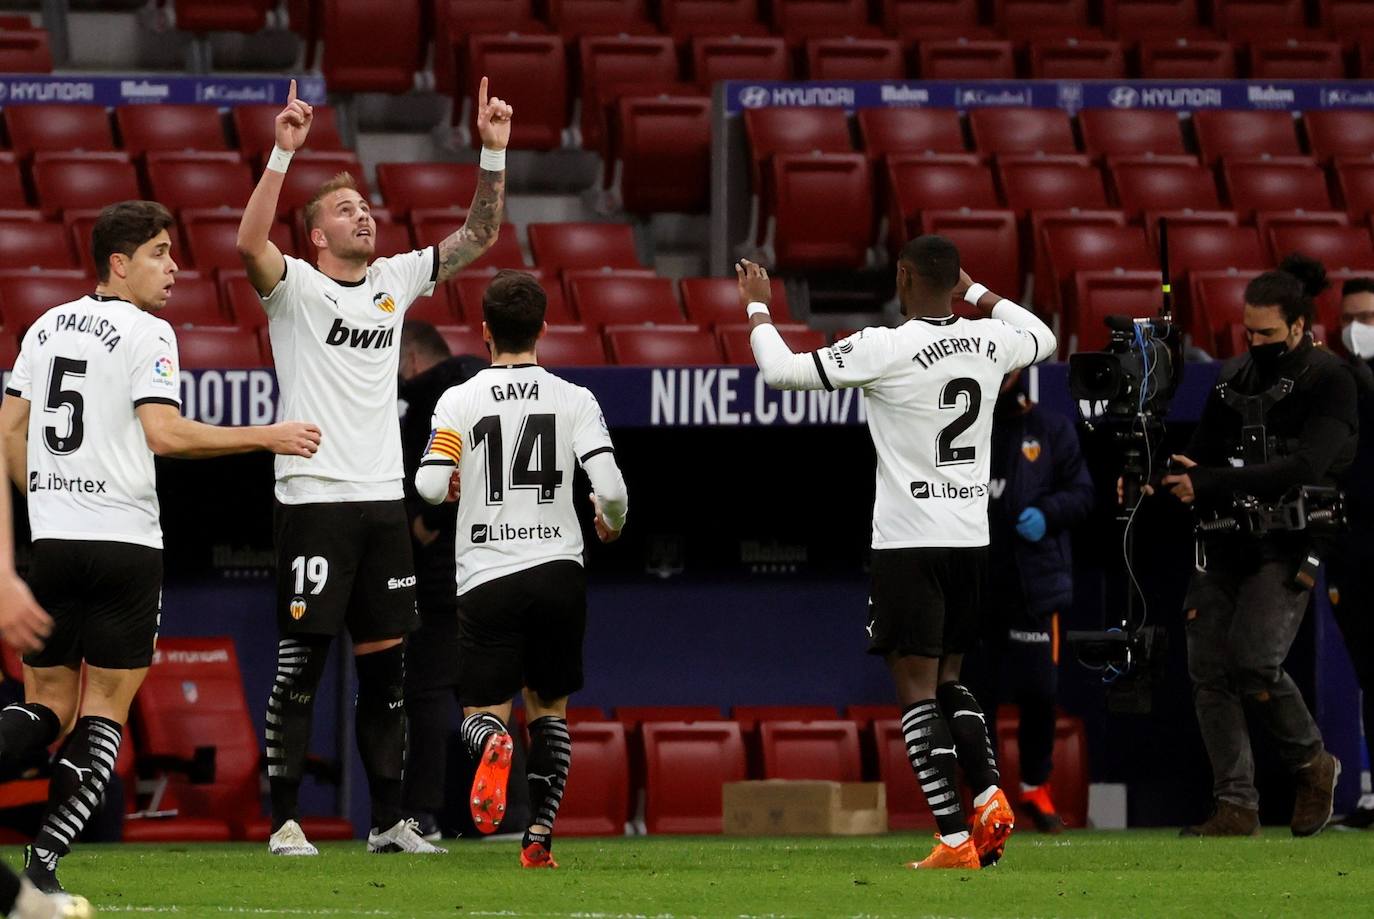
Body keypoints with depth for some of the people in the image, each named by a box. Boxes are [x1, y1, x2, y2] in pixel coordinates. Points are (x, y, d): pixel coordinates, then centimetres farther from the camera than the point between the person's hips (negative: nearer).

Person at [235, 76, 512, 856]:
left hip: (383, 499, 6)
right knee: (302, 666, -4)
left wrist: (494, 154, -2)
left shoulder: (396, 281, 13)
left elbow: (479, 237, 11)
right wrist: (284, 152, -32)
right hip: (314, 497, -6)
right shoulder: (295, 287, -3)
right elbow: (250, 242, -23)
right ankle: (286, 822, -1)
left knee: (386, 667, 7)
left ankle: (390, 821, 12)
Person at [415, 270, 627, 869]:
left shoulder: (458, 401, -3)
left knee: (481, 709, 6)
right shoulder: (574, 400, -1)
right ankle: (539, 838, 8)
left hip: (487, 577, -1)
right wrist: (612, 522, 13)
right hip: (559, 569, 1)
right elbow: (610, 487, -10)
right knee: (547, 706, 18)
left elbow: (429, 487, -12)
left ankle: (492, 741, -32)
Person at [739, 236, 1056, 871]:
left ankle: (955, 839, -10)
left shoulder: (884, 350, -14)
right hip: (971, 537, 6)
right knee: (948, 680, 20)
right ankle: (990, 797, 0)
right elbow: (1043, 338, 28)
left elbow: (781, 370, -8)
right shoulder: (989, 342, 3)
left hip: (908, 541, -6)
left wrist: (757, 307, 9)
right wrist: (977, 293, 35)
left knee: (917, 691, -2)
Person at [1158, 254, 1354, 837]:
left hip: (1287, 545, -6)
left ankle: (1311, 763, 6)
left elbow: (1305, 467, -19)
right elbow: (1202, 455, 15)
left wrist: (1209, 484, -25)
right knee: (1209, 672, -3)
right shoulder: (1234, 377, 13)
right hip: (1225, 542, 6)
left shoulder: (1328, 382, -6)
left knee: (1255, 663, -20)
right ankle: (1236, 807, 2)